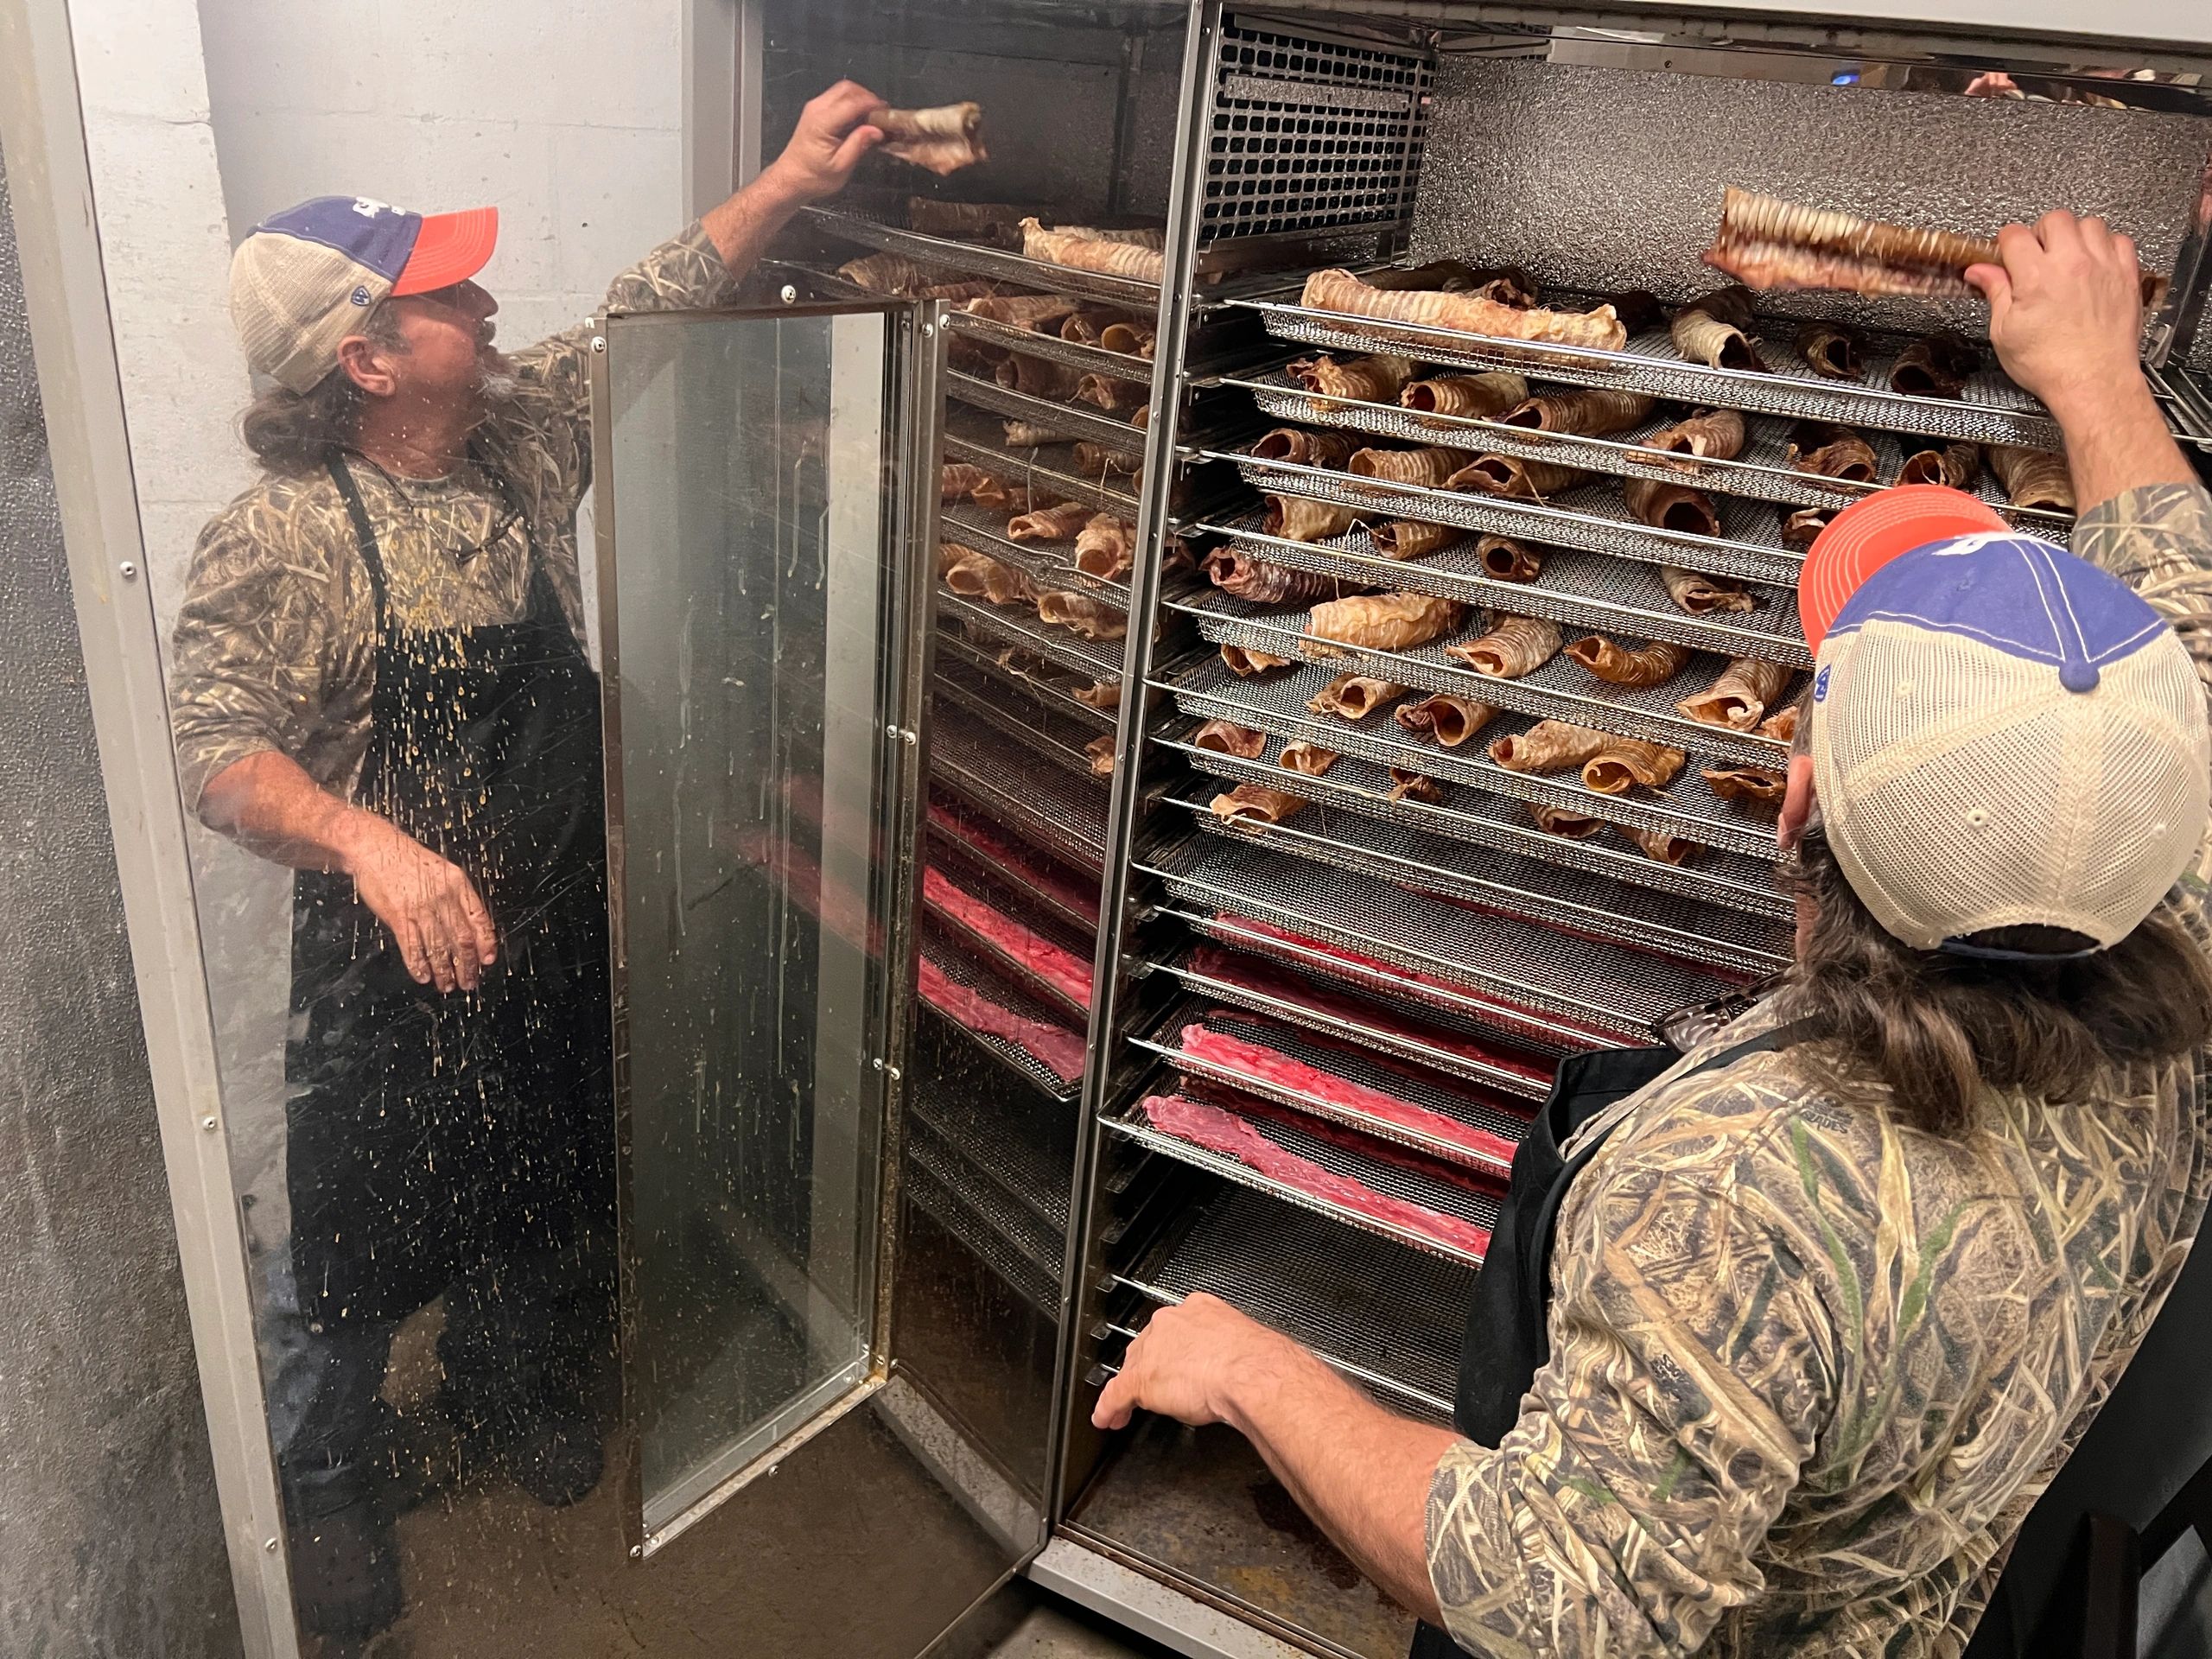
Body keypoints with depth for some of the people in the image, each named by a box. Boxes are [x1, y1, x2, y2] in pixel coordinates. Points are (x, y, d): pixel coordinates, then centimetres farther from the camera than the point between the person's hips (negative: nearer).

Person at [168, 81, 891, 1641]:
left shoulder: (526, 434, -4)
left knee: (543, 1182, 23)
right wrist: (370, 843, -38)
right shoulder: (284, 537, -20)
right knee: (365, 1225, 11)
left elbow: (647, 312, 4)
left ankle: (507, 1384, 52)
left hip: (559, 926, 6)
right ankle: (322, 1480, 39)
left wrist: (788, 181, -2)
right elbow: (217, 746, -22)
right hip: (388, 956, -5)